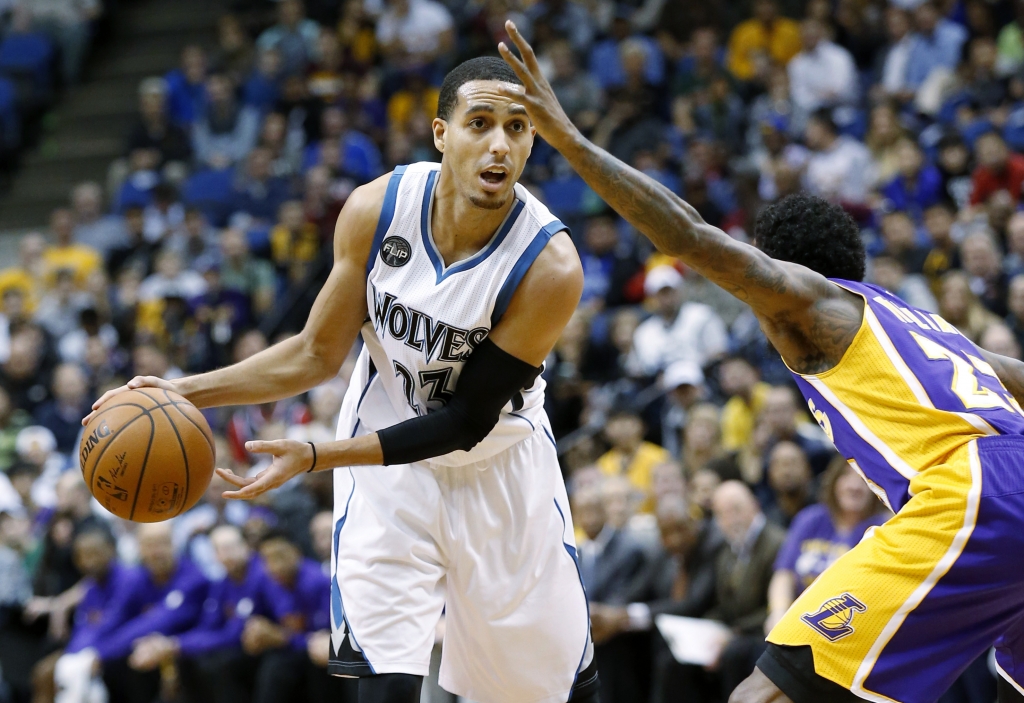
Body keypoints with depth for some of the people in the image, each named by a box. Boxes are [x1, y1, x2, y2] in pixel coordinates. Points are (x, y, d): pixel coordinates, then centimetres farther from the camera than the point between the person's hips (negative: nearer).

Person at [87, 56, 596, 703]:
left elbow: (465, 421, -23)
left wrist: (313, 456, -29)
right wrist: (185, 392, -13)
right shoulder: (376, 209, -17)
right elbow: (318, 354, -4)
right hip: (390, 469, 1)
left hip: (503, 467, 0)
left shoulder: (551, 266, -27)